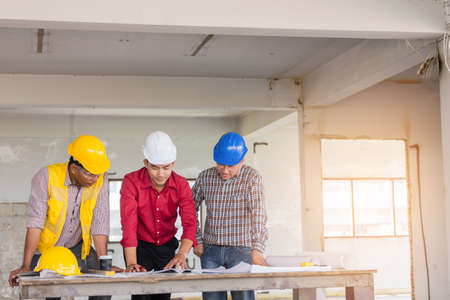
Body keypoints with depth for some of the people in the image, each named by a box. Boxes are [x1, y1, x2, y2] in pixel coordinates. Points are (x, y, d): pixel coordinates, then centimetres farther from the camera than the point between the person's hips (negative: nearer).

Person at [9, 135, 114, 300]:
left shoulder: (100, 178, -13)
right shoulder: (46, 177, -22)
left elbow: (100, 223, -13)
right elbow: (35, 223, -25)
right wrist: (26, 266, -29)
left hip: (78, 248, 3)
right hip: (45, 249, -2)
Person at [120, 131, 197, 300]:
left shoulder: (181, 184, -11)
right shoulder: (131, 182, -18)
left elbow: (190, 223, -21)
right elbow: (128, 224, -26)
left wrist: (181, 255, -38)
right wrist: (131, 263, -36)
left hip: (167, 246, 3)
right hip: (139, 246, -2)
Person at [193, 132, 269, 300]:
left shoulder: (252, 177, -7)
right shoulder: (205, 177, 4)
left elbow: (258, 215, -16)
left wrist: (257, 250, -26)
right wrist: (196, 240, 6)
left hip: (241, 249, -3)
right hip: (210, 249, 3)